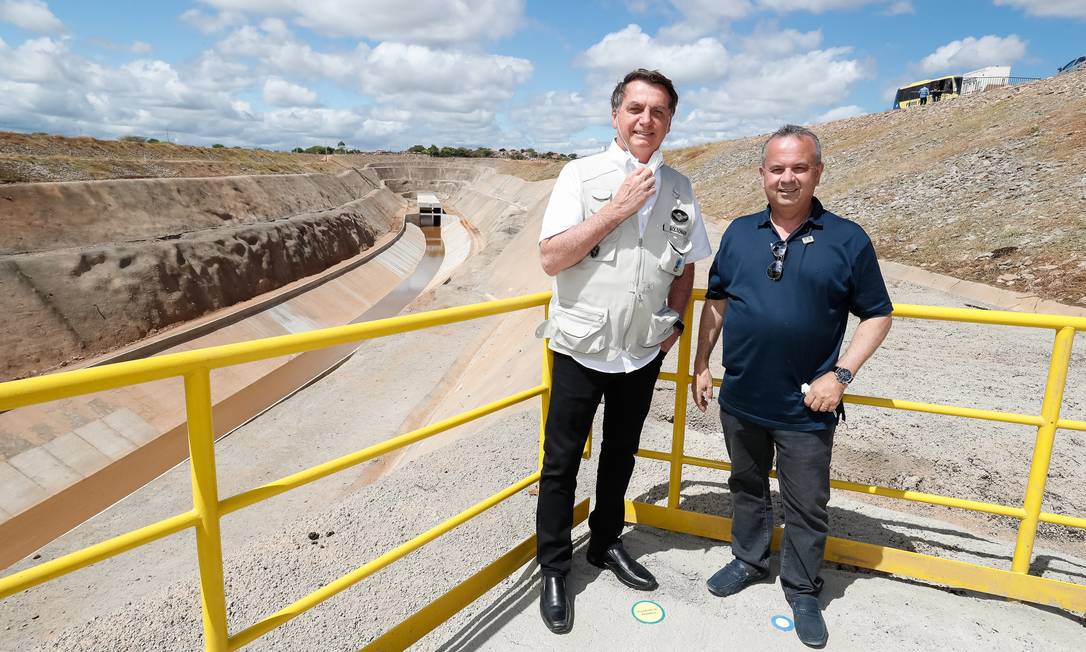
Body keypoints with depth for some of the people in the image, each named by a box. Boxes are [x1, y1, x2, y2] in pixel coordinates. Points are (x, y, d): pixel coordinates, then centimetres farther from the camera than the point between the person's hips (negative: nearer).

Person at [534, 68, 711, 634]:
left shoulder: (679, 189, 4)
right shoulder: (581, 175, -8)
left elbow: (685, 264, 16)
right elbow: (551, 259, -17)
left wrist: (674, 320, 3)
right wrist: (616, 210, -20)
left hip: (643, 353, 4)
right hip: (581, 348, -3)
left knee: (621, 456, 19)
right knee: (561, 463, 7)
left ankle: (606, 543, 42)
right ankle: (553, 569, 27)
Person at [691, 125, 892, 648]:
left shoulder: (848, 241, -7)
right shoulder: (738, 233, 2)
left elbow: (877, 315, -1)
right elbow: (716, 301, 9)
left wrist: (840, 375, -12)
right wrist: (701, 366, 7)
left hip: (806, 409, -2)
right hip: (740, 400, 3)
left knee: (807, 507, 12)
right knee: (747, 487, 21)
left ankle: (802, 590, 34)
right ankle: (749, 561, 43)